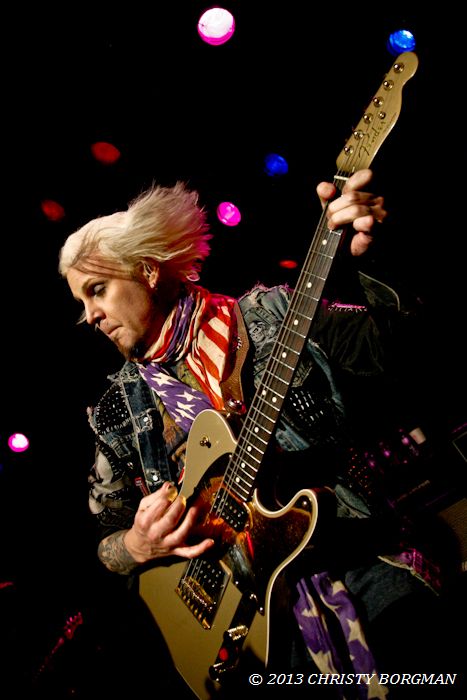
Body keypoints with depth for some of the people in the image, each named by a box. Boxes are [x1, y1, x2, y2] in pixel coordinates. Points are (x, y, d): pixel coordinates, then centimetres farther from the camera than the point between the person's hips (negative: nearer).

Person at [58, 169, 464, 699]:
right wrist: (140, 545, -9)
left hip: (362, 554, -1)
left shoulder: (268, 315, -1)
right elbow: (106, 541, 13)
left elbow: (397, 346, -6)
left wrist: (363, 261, -23)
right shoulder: (115, 411, 7)